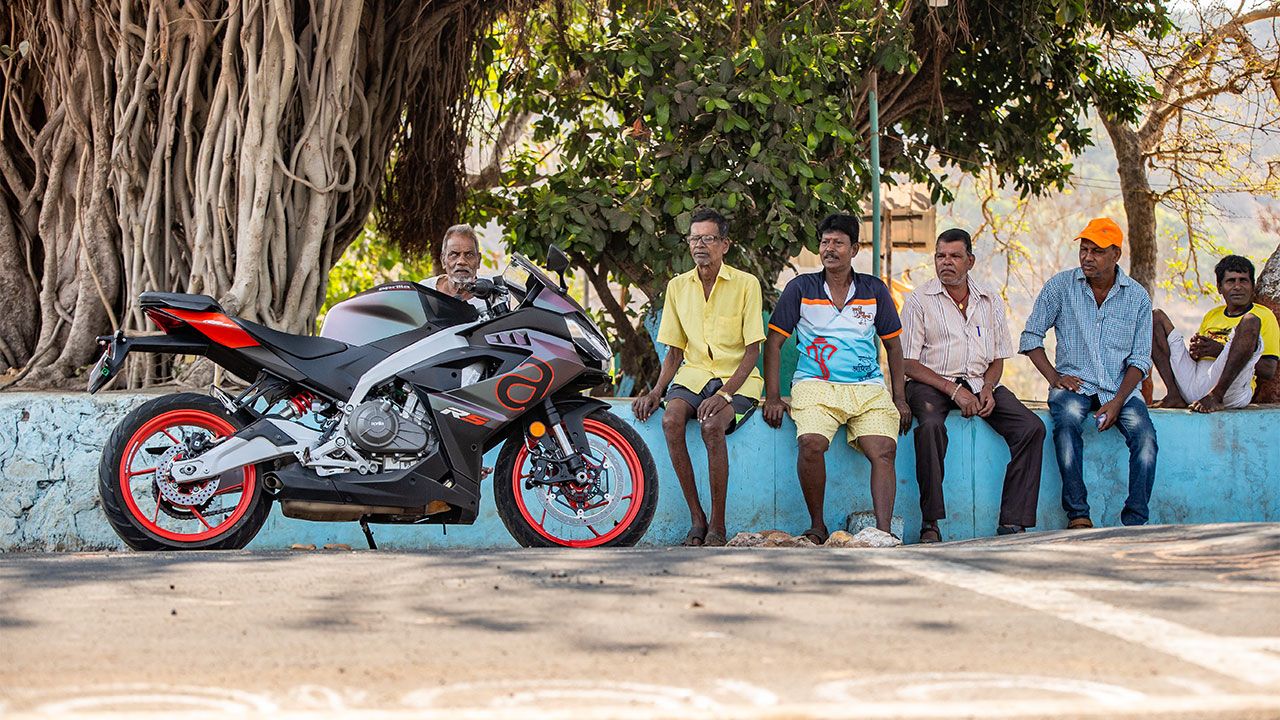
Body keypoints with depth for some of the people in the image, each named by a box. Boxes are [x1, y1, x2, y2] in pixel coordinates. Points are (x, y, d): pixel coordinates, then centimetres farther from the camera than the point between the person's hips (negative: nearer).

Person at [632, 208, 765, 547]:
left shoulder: (746, 284, -4)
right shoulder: (678, 286, 9)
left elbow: (753, 351, -7)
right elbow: (675, 351, 14)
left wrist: (724, 394, -21)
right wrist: (656, 391, -4)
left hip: (737, 378, -4)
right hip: (693, 373, 4)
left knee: (712, 425, -34)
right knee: (671, 421, -29)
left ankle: (717, 527, -22)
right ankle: (696, 518, -19)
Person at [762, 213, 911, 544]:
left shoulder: (874, 290, 14)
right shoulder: (801, 288, 9)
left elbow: (892, 344, 20)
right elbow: (773, 342, 8)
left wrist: (900, 399, 10)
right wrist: (773, 397, -2)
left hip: (868, 389, 2)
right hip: (815, 385, -2)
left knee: (884, 450, -25)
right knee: (812, 442, -30)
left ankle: (883, 532, -32)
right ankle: (816, 527, -15)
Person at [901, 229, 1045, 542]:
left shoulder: (991, 302, 14)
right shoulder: (918, 301, 2)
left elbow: (997, 359, 17)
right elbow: (908, 363, -4)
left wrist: (988, 388, -6)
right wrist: (953, 390, -15)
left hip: (980, 384, 4)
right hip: (931, 384, -4)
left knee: (1032, 428, -19)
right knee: (931, 425, -38)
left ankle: (1012, 523, -20)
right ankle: (930, 524, -33)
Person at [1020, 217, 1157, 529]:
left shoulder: (1137, 297, 4)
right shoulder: (1061, 286, 2)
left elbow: (1140, 359, 3)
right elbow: (1031, 337, 7)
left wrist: (1117, 402, -12)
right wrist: (1054, 377, -8)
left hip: (1120, 388, 1)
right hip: (1074, 383, -1)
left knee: (1145, 434, -27)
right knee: (1067, 418, -35)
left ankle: (1135, 521, -25)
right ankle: (1078, 515, -33)